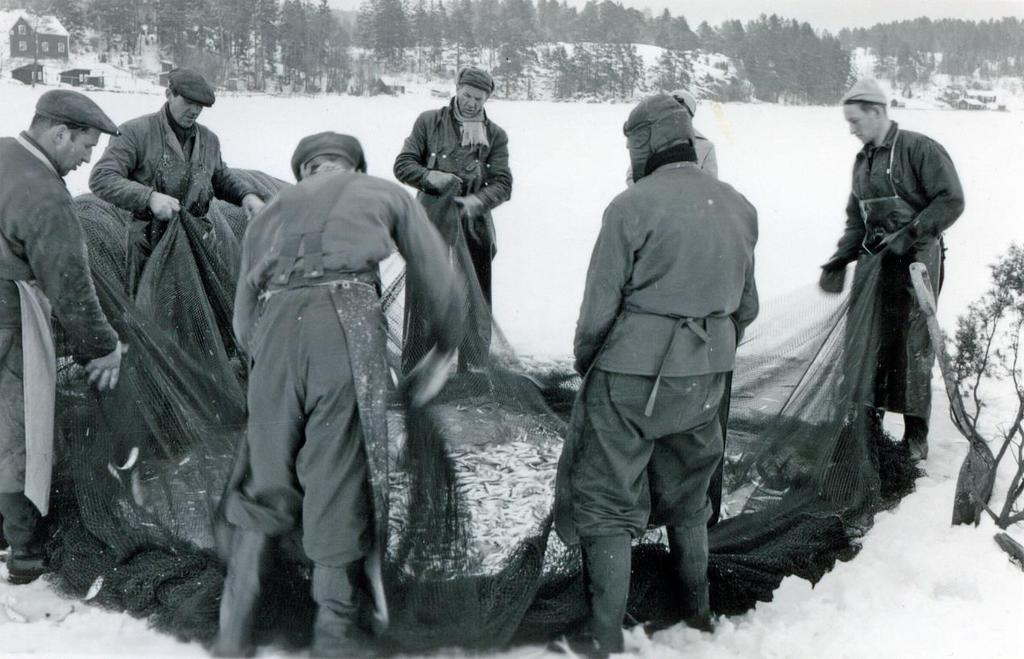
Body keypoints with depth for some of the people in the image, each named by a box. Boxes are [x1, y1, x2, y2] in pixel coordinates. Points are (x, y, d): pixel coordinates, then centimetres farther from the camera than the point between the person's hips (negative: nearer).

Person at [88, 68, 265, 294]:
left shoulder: (209, 139, 12)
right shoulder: (137, 133, -7)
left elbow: (221, 178, 29)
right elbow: (101, 178, -15)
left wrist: (247, 194, 7)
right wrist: (148, 197, -28)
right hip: (151, 248, -4)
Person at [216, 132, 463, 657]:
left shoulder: (272, 211, 32)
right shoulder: (382, 193, 26)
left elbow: (242, 318, 25)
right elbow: (438, 278, 23)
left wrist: (265, 354, 38)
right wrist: (447, 343, 37)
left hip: (273, 325, 3)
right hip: (347, 320, -3)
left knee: (268, 480, 15)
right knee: (339, 479, 6)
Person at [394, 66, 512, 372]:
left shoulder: (495, 135, 8)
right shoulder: (429, 122, 7)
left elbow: (503, 183, 0)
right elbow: (403, 164, 6)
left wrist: (478, 201, -19)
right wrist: (430, 177, -14)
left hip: (472, 226, 1)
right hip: (431, 224, -1)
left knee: (475, 307, 3)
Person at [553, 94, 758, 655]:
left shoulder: (633, 205, -14)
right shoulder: (738, 207, 5)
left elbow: (601, 304, -12)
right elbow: (747, 305, 12)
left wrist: (584, 364, 5)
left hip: (633, 376, -6)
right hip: (705, 378, 6)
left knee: (606, 504, 6)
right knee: (686, 496, 23)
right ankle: (696, 610, 37)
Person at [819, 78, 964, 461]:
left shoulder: (920, 150, -9)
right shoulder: (863, 161, 15)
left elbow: (951, 200, -13)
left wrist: (909, 235, -18)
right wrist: (840, 260, 8)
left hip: (915, 262, -7)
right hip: (874, 262, 7)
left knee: (913, 346, -3)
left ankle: (916, 435, 6)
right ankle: (870, 423, 20)